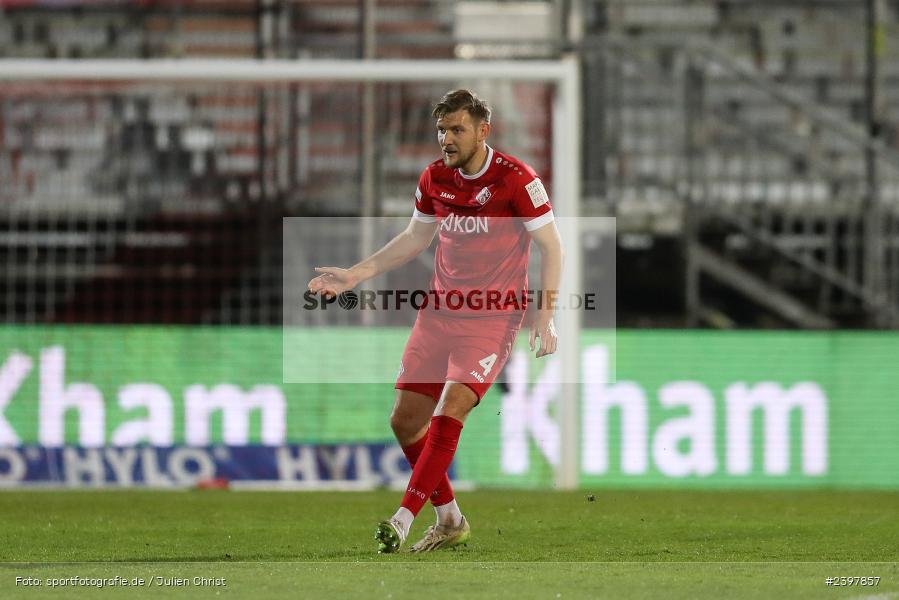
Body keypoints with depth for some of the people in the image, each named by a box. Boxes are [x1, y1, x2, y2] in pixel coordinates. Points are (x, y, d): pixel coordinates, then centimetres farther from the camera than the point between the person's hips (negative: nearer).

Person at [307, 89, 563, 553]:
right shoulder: (435, 178, 4)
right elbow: (414, 238, 19)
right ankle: (449, 521, 18)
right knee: (405, 420, 2)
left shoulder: (516, 179, -12)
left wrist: (545, 316, -15)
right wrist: (355, 275, 13)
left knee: (449, 412, -21)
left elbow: (550, 246, -7)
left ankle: (403, 521, -23)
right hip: (439, 310, 6)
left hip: (494, 315, -6)